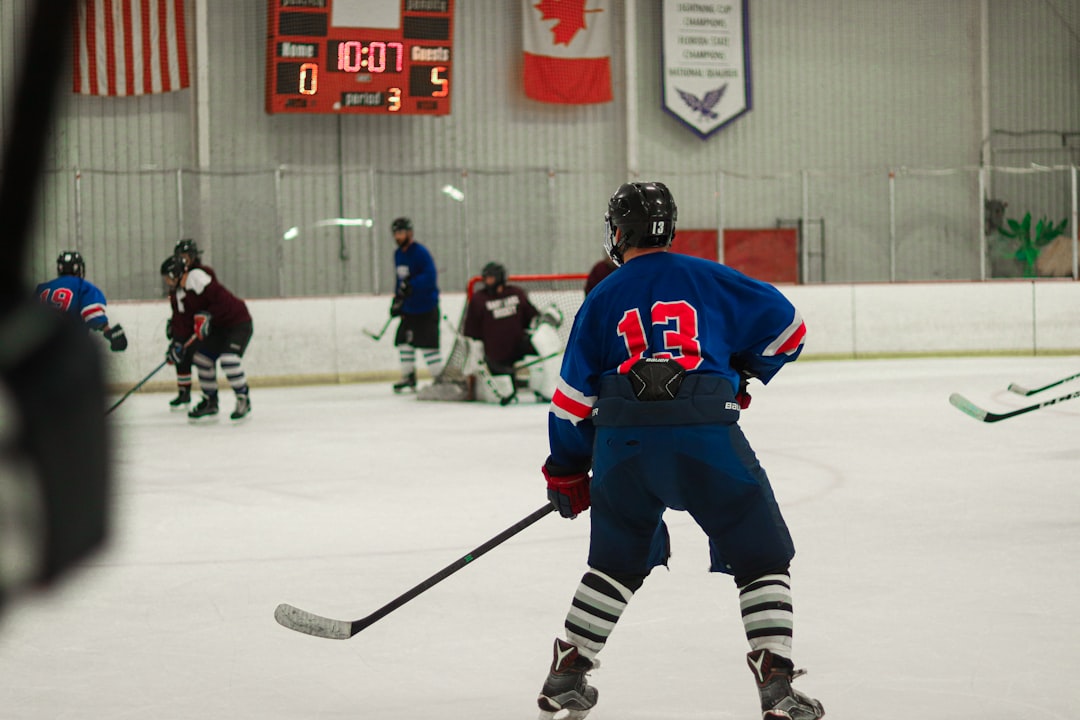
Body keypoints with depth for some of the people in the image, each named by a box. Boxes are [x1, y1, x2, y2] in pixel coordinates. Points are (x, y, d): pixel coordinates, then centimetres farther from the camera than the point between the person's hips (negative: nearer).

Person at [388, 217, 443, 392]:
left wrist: (410, 285, -35)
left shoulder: (420, 253, -16)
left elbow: (430, 277, -27)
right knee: (403, 340, 10)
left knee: (427, 344, -11)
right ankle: (409, 376, 23)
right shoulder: (398, 254, 12)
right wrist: (396, 300, 15)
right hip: (408, 308, 9)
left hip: (426, 307, -9)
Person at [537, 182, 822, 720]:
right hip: (707, 435, -2)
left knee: (615, 562, 22)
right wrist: (742, 375, 33)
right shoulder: (711, 280, 12)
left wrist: (566, 472, 25)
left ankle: (565, 676, 24)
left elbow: (574, 396, 14)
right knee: (762, 558, 8)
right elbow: (786, 327, 17)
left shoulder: (603, 299, 15)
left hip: (624, 443, 2)